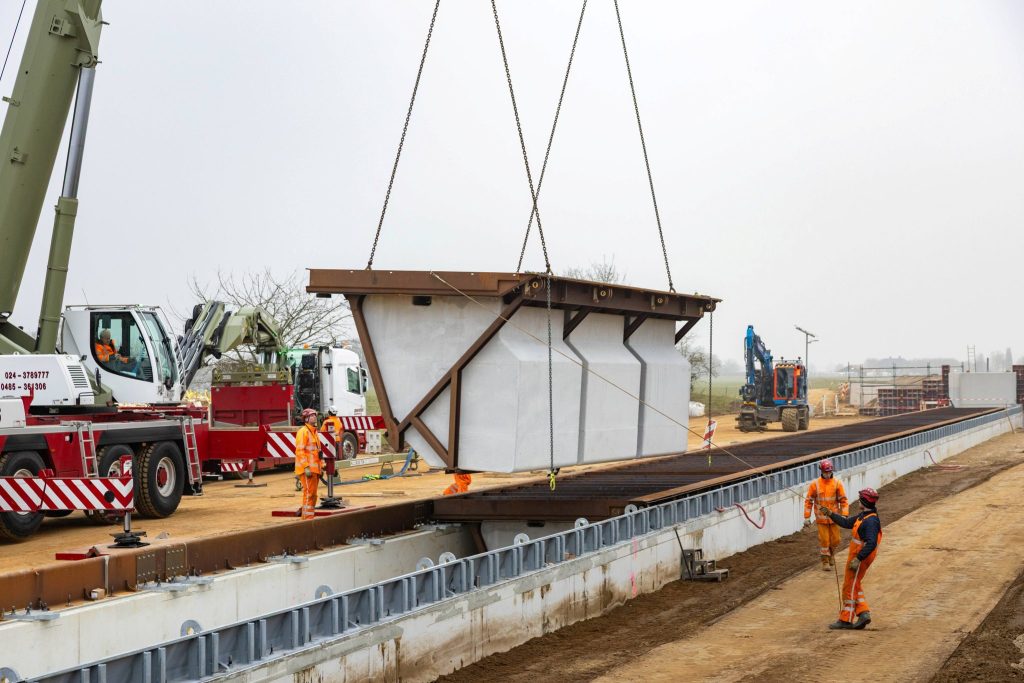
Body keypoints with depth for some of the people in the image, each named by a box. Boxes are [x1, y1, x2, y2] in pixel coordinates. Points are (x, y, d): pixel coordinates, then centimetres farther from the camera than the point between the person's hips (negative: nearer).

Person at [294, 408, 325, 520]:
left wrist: (321, 466, 20)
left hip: (314, 469, 10)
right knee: (309, 493, -11)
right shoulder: (303, 431, -10)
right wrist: (306, 467, -23)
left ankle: (310, 518, 17)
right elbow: (300, 450, -18)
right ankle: (307, 518, -10)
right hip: (307, 469, -10)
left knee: (313, 494, 12)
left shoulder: (314, 432, 19)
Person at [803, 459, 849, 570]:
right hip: (821, 518, -1)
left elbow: (843, 500, -3)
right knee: (824, 540, 0)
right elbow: (808, 500, -3)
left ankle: (831, 554, 38)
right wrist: (807, 516, -5)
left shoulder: (837, 483, -7)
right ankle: (825, 561, 17)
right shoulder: (815, 484, -9)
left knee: (835, 540, 8)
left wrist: (844, 515, -11)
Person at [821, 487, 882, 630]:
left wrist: (858, 559, -32)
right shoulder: (863, 516, 9)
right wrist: (830, 514, 18)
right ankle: (863, 613, 18)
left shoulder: (871, 521, -23)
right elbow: (847, 523, 21)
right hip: (855, 556, 10)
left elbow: (871, 543, -31)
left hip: (860, 558, -10)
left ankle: (846, 620, 7)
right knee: (855, 586, 18)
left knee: (850, 587, -1)